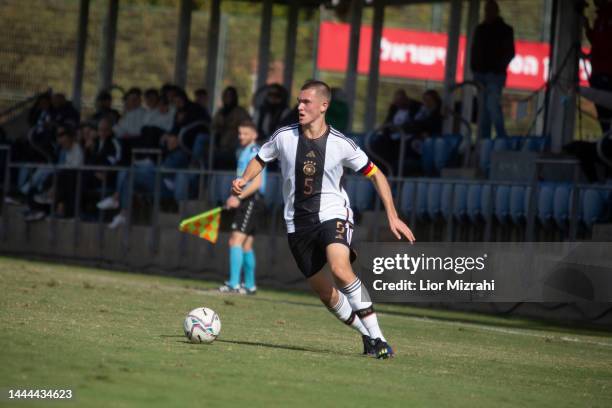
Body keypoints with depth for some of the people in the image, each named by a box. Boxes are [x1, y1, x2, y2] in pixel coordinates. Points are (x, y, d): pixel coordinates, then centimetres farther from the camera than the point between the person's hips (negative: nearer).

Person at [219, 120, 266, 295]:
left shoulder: (254, 153, -12)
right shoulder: (242, 152, 18)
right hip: (246, 201, 10)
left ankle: (233, 284, -24)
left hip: (252, 201, -10)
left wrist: (239, 198, -26)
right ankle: (249, 286, 20)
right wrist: (235, 197, 18)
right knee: (246, 246, 13)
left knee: (236, 241, -18)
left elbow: (257, 182, -21)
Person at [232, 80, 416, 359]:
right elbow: (260, 160, 15)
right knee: (325, 292, 4)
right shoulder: (284, 137, -3)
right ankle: (365, 335, 23)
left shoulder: (341, 144, -8)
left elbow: (375, 175, 1)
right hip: (297, 222, 4)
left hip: (332, 213, -4)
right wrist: (243, 181, -6)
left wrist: (392, 216, -6)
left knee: (340, 269, -30)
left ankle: (376, 337, -25)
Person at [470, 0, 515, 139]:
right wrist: (474, 68, 6)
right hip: (480, 74, 5)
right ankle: (483, 139, 4)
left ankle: (502, 139, -17)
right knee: (483, 108, 3)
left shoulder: (504, 30, 3)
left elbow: (509, 53, -2)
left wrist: (499, 67, -12)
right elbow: (474, 50, 18)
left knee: (493, 106, -18)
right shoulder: (480, 29, 17)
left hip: (494, 74, -5)